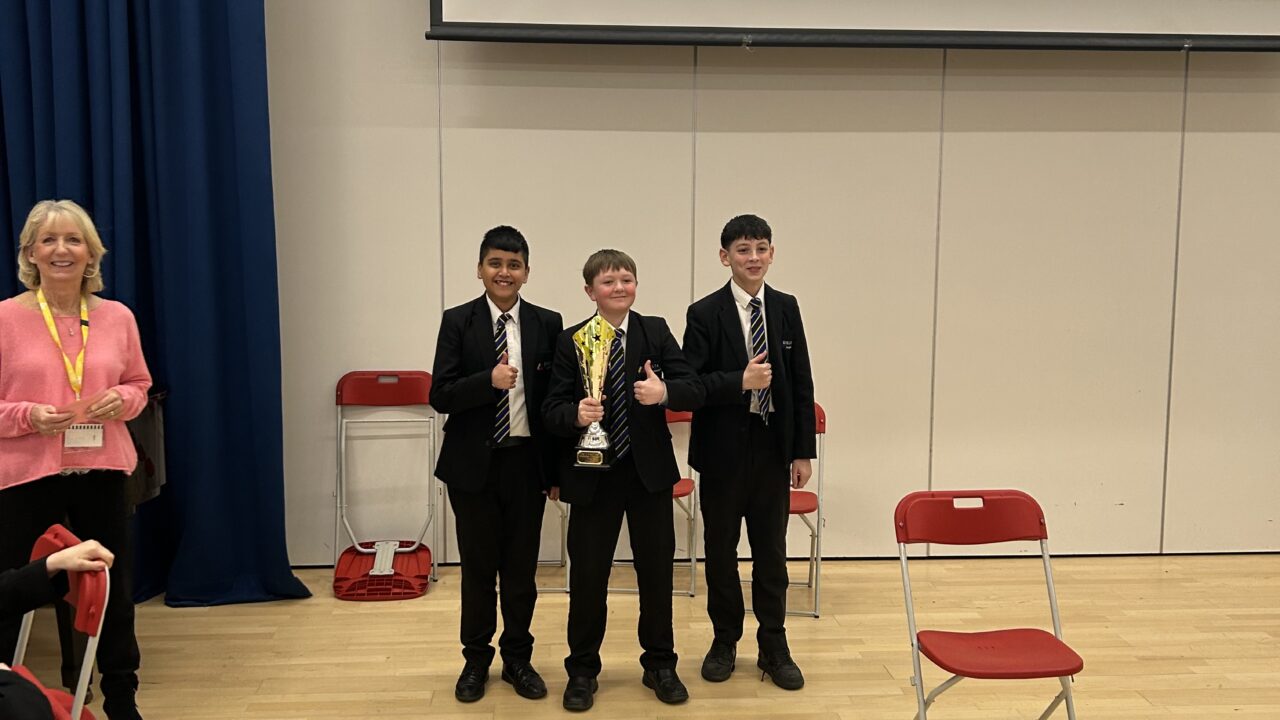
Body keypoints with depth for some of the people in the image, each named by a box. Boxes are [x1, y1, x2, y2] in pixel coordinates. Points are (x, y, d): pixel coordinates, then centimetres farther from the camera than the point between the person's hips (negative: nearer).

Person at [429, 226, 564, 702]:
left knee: (521, 567, 10)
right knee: (478, 567, 10)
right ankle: (476, 660, 28)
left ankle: (518, 659, 28)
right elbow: (440, 396, -7)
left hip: (528, 461, 1)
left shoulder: (547, 323, 2)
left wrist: (560, 468, 1)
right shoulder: (458, 322, -2)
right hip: (474, 463, -1)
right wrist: (488, 380, -25)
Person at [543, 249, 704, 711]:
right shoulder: (571, 341, -3)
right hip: (592, 473, -1)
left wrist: (666, 392, -29)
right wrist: (576, 414, -28)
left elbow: (694, 392, -8)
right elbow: (552, 411, -6)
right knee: (587, 574, 7)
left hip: (649, 470, 1)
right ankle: (582, 670, 25)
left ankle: (660, 664, 31)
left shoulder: (656, 332, -1)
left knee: (656, 569, 12)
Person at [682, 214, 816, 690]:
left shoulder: (786, 309, 4)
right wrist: (740, 381, -23)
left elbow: (801, 383, 5)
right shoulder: (704, 314, -6)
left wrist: (803, 450, 2)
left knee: (771, 550, 9)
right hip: (724, 449, -2)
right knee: (721, 548, 10)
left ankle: (773, 647, 22)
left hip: (773, 446, 2)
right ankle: (725, 642, 27)